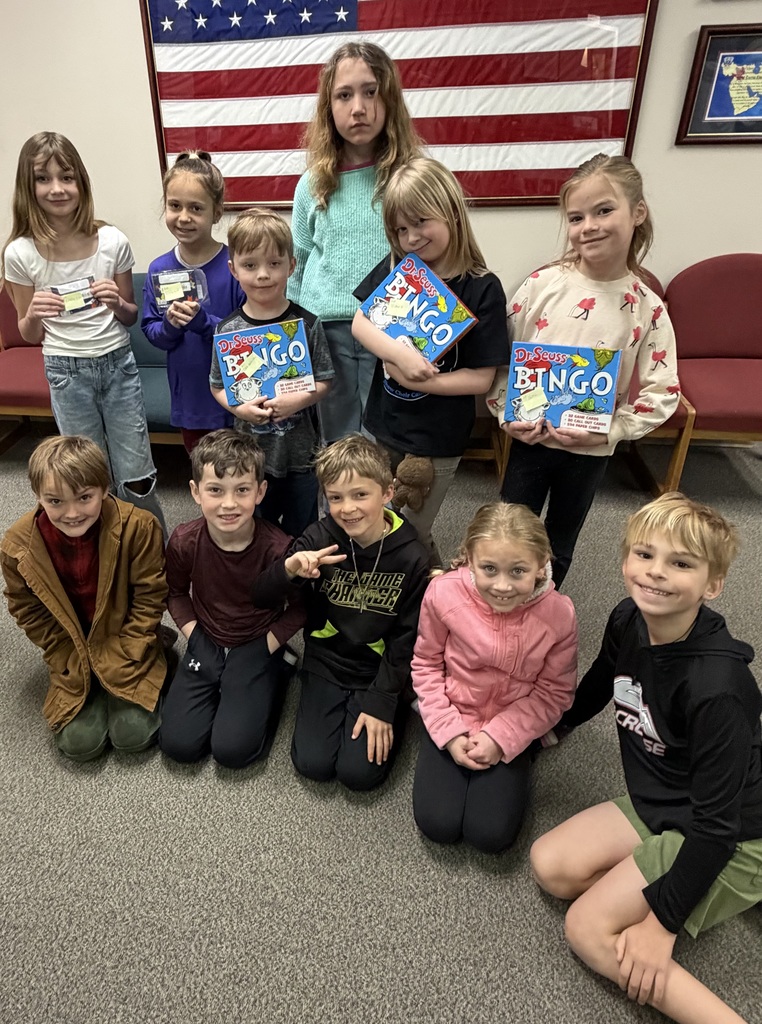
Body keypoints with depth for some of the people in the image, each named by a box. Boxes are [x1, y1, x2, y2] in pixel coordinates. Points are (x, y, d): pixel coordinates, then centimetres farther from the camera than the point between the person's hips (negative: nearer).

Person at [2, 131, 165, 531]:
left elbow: (131, 316, 7)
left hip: (118, 363, 0)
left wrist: (117, 304, -16)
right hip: (66, 372, 0)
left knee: (136, 478, 2)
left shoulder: (112, 241, -5)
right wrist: (33, 314, -18)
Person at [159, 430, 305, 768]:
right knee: (178, 743, -4)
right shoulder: (184, 542, -17)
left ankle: (273, 675, 13)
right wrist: (193, 634, -5)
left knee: (232, 749, -10)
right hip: (206, 642, 3)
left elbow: (301, 605, -9)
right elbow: (177, 592, 5)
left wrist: (267, 647, -12)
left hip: (258, 645, -3)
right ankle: (221, 689, 21)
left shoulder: (278, 548, -26)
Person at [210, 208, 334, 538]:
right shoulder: (227, 330, -4)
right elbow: (218, 386, 3)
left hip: (300, 451, -1)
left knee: (301, 532, 17)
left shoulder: (307, 324, -7)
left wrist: (300, 399, -23)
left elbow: (324, 381, -4)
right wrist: (239, 408, -17)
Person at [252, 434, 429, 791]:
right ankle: (335, 705, 21)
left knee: (360, 771, -8)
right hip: (326, 663, 2)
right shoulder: (319, 539, -14)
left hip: (379, 671, -1)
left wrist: (381, 702, -10)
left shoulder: (410, 558, -16)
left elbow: (406, 638, -9)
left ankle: (394, 710, 18)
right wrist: (289, 570, -34)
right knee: (312, 763, -7)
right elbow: (260, 598, -12)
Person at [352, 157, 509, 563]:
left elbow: (480, 378, -15)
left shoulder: (482, 289, -13)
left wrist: (417, 381, -22)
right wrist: (400, 354, -27)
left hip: (437, 439, -4)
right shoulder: (394, 268, -1)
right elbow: (360, 323, -10)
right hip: (384, 425, 5)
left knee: (411, 533, 9)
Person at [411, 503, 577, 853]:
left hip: (511, 729, 0)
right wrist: (448, 731, -11)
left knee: (491, 834, -7)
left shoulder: (559, 614, -23)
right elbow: (426, 664, -7)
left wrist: (501, 736, -16)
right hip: (452, 721, 1)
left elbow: (555, 692, -9)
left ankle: (516, 766, 20)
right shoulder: (443, 593, -24)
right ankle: (451, 746, 21)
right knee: (438, 824, -6)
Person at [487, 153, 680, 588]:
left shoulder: (647, 308, -9)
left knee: (559, 546, 20)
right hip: (530, 438, 0)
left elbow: (662, 393, -7)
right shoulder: (541, 285, -9)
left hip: (591, 451, 0)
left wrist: (609, 430, -17)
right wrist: (506, 413, -11)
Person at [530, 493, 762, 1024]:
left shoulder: (715, 687, -32)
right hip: (657, 805, 7)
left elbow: (717, 823, -24)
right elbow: (598, 684, 10)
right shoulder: (628, 622, -12)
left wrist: (663, 921, -17)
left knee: (589, 928, -13)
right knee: (551, 866, -5)